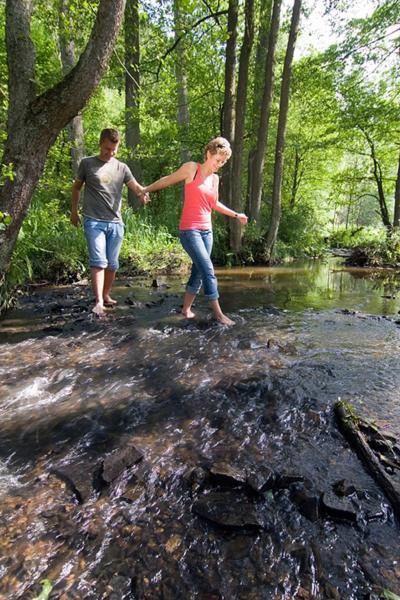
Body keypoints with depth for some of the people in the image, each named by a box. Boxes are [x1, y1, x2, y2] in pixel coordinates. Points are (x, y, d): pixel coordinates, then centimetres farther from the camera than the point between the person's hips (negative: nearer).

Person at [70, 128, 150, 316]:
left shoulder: (122, 167, 10)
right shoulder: (87, 163, 6)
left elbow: (135, 187, -3)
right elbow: (76, 187, 15)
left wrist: (143, 194, -25)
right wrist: (74, 211, 14)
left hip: (115, 223, 3)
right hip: (94, 221, -3)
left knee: (112, 264, 8)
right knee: (99, 262, -15)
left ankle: (106, 295, 25)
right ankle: (98, 302, -18)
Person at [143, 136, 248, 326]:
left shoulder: (215, 179, 12)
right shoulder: (191, 168, -5)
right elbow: (167, 180, 7)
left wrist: (236, 214, 28)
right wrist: (146, 189, 18)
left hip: (206, 230, 7)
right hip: (189, 230, -7)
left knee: (198, 271, 8)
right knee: (208, 270, -13)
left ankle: (186, 308, 22)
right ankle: (218, 313, -8)